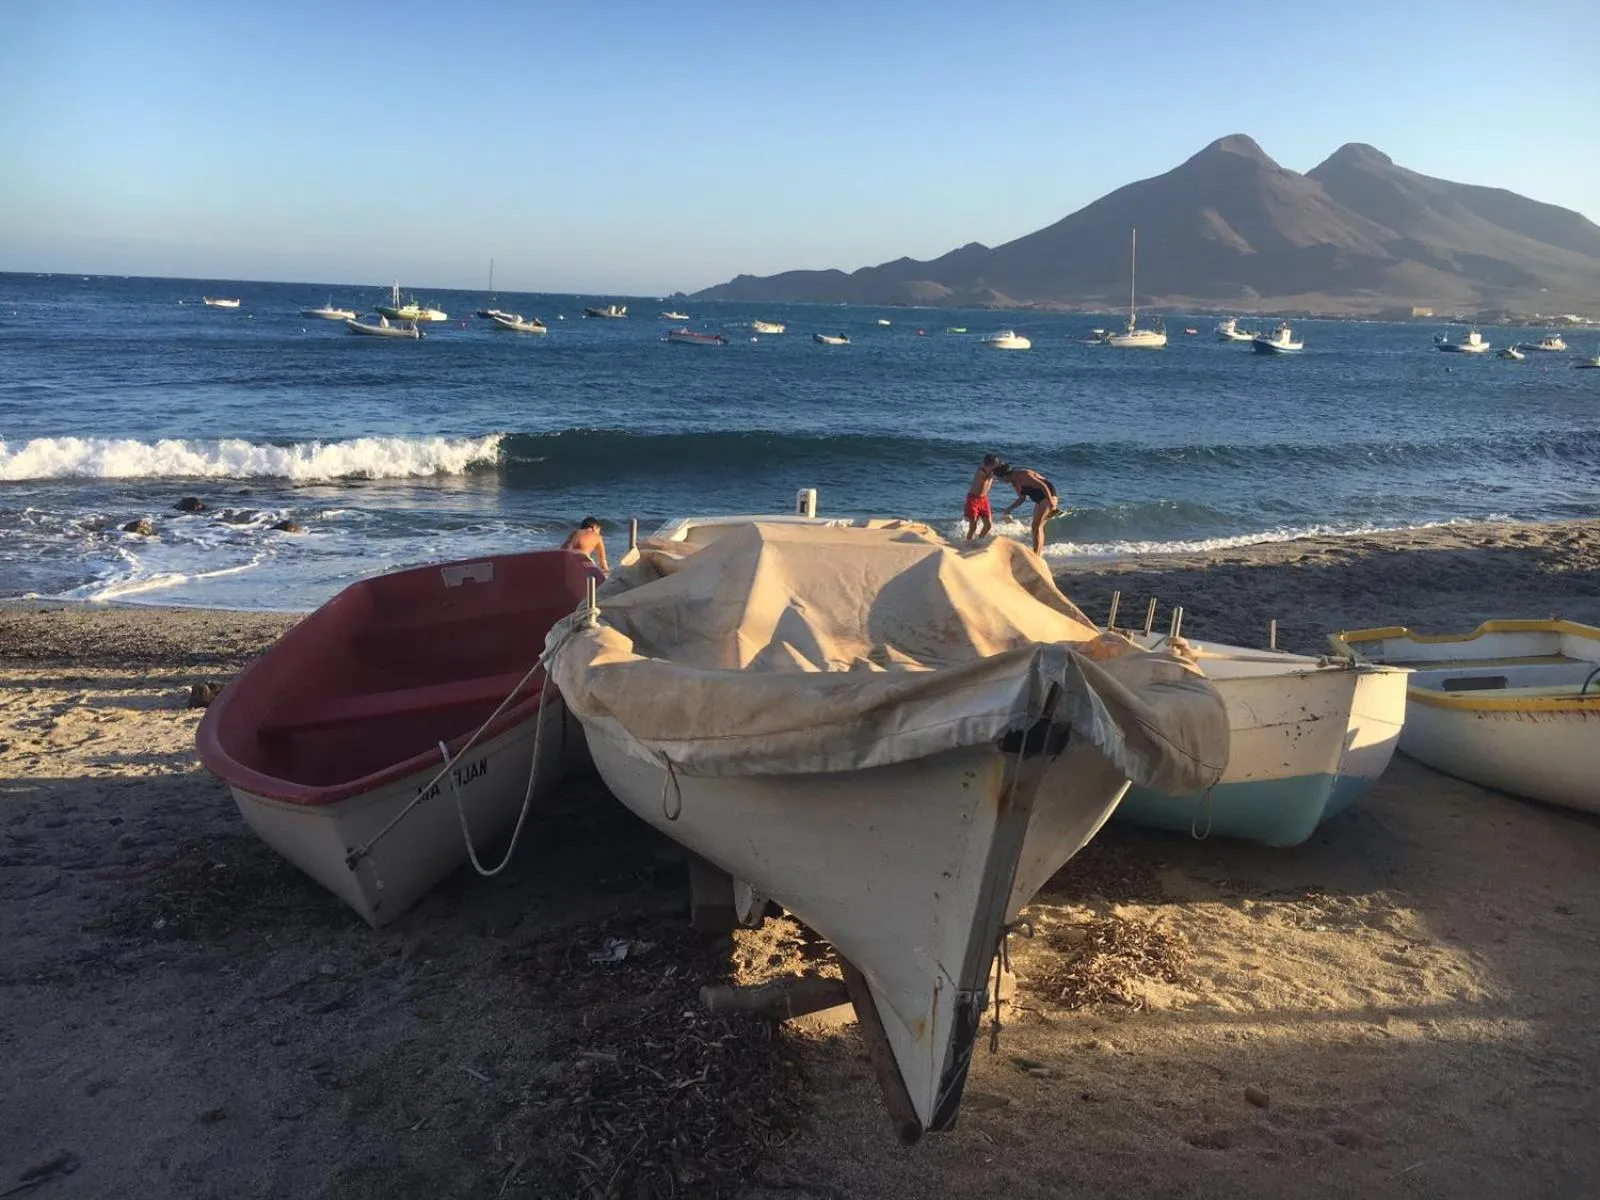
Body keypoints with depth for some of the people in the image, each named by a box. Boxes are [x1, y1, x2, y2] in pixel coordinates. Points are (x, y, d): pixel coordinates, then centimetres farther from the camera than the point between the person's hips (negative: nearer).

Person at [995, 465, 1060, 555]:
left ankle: (1036, 554, -14)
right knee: (1039, 526, 15)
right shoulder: (1014, 481, 7)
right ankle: (1040, 550, 25)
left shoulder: (1022, 475, -22)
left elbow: (1042, 485, -24)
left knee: (1036, 526, -12)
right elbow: (1021, 498, 18)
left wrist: (1051, 502, -27)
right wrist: (1008, 510, 13)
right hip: (1040, 499, 10)